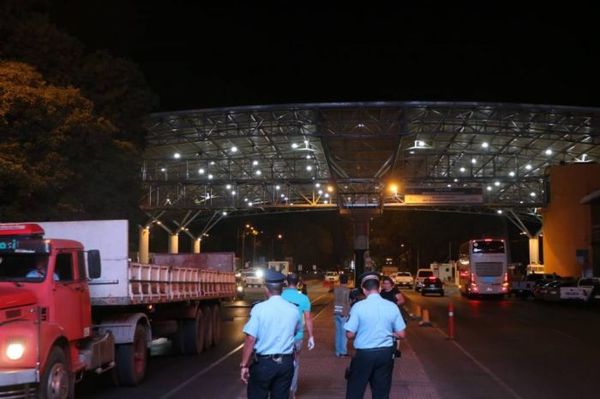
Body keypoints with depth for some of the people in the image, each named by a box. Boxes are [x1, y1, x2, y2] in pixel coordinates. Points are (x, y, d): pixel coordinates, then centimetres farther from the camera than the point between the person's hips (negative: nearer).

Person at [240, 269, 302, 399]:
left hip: (263, 363, -3)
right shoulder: (293, 310, 0)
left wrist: (244, 365, -9)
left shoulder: (259, 308, -12)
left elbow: (250, 339, -15)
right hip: (286, 363, 4)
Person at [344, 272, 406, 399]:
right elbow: (401, 334, 1)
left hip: (364, 354, -3)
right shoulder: (392, 306, -2)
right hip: (386, 353, 3)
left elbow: (350, 334, -10)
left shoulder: (359, 306, -11)